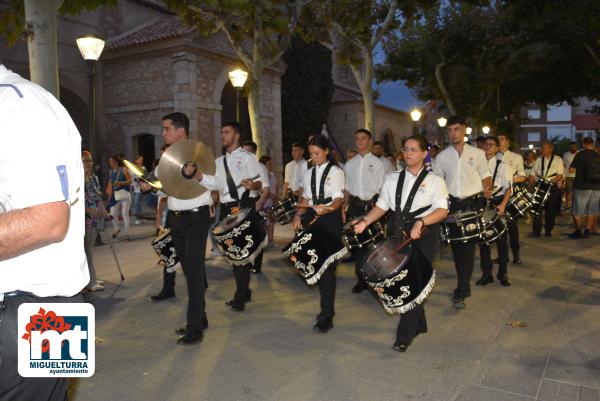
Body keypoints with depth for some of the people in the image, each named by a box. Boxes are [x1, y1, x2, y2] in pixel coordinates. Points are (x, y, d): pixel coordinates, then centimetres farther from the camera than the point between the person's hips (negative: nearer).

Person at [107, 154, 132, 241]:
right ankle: (117, 229, 28)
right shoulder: (111, 172, 10)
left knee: (125, 214, -2)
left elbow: (130, 181, -9)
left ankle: (126, 233, 7)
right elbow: (110, 183, 18)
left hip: (124, 194, -4)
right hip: (115, 195, 5)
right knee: (113, 214, 1)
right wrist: (110, 195, 12)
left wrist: (120, 183, -24)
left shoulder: (124, 170, -5)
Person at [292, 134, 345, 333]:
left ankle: (326, 316, -2)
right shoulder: (309, 173, 14)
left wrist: (326, 209, -36)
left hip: (331, 218, -6)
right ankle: (327, 308, 25)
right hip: (313, 217, 6)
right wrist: (298, 216, 2)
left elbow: (338, 199, -15)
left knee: (328, 266, -8)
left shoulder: (335, 171, -3)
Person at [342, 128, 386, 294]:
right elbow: (347, 188, 14)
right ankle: (361, 278, 18)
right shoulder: (350, 164, 12)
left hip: (372, 204, -3)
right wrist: (344, 207, 6)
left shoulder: (377, 163, 2)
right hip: (355, 204, 3)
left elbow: (382, 189, -1)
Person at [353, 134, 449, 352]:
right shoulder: (392, 178, 11)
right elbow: (382, 205, 7)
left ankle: (405, 335, 5)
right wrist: (366, 221, -10)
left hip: (423, 234, -4)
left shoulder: (434, 180, 0)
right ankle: (419, 324, 34)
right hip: (397, 232, 5)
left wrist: (420, 222, -28)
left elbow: (442, 210, -11)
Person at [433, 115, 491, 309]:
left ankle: (461, 291, -5)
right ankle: (465, 284, 23)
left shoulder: (478, 153, 4)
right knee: (456, 246, 7)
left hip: (473, 203, -2)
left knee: (468, 246, -8)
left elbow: (485, 176, 10)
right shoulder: (442, 157, 7)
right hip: (452, 204, 2)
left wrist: (487, 188, -6)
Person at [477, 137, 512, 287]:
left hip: (497, 203, -3)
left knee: (501, 239, 5)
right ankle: (486, 274, 18)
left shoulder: (503, 165, -1)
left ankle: (503, 273, 20)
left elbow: (508, 188, -8)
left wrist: (502, 205, -23)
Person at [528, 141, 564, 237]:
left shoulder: (557, 159, 1)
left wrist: (550, 182, -18)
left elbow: (560, 175, -5)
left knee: (551, 210, 5)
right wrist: (531, 184, -5)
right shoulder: (539, 160, 10)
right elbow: (533, 174, 9)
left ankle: (548, 231, 17)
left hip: (552, 187, -2)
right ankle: (536, 231, 5)